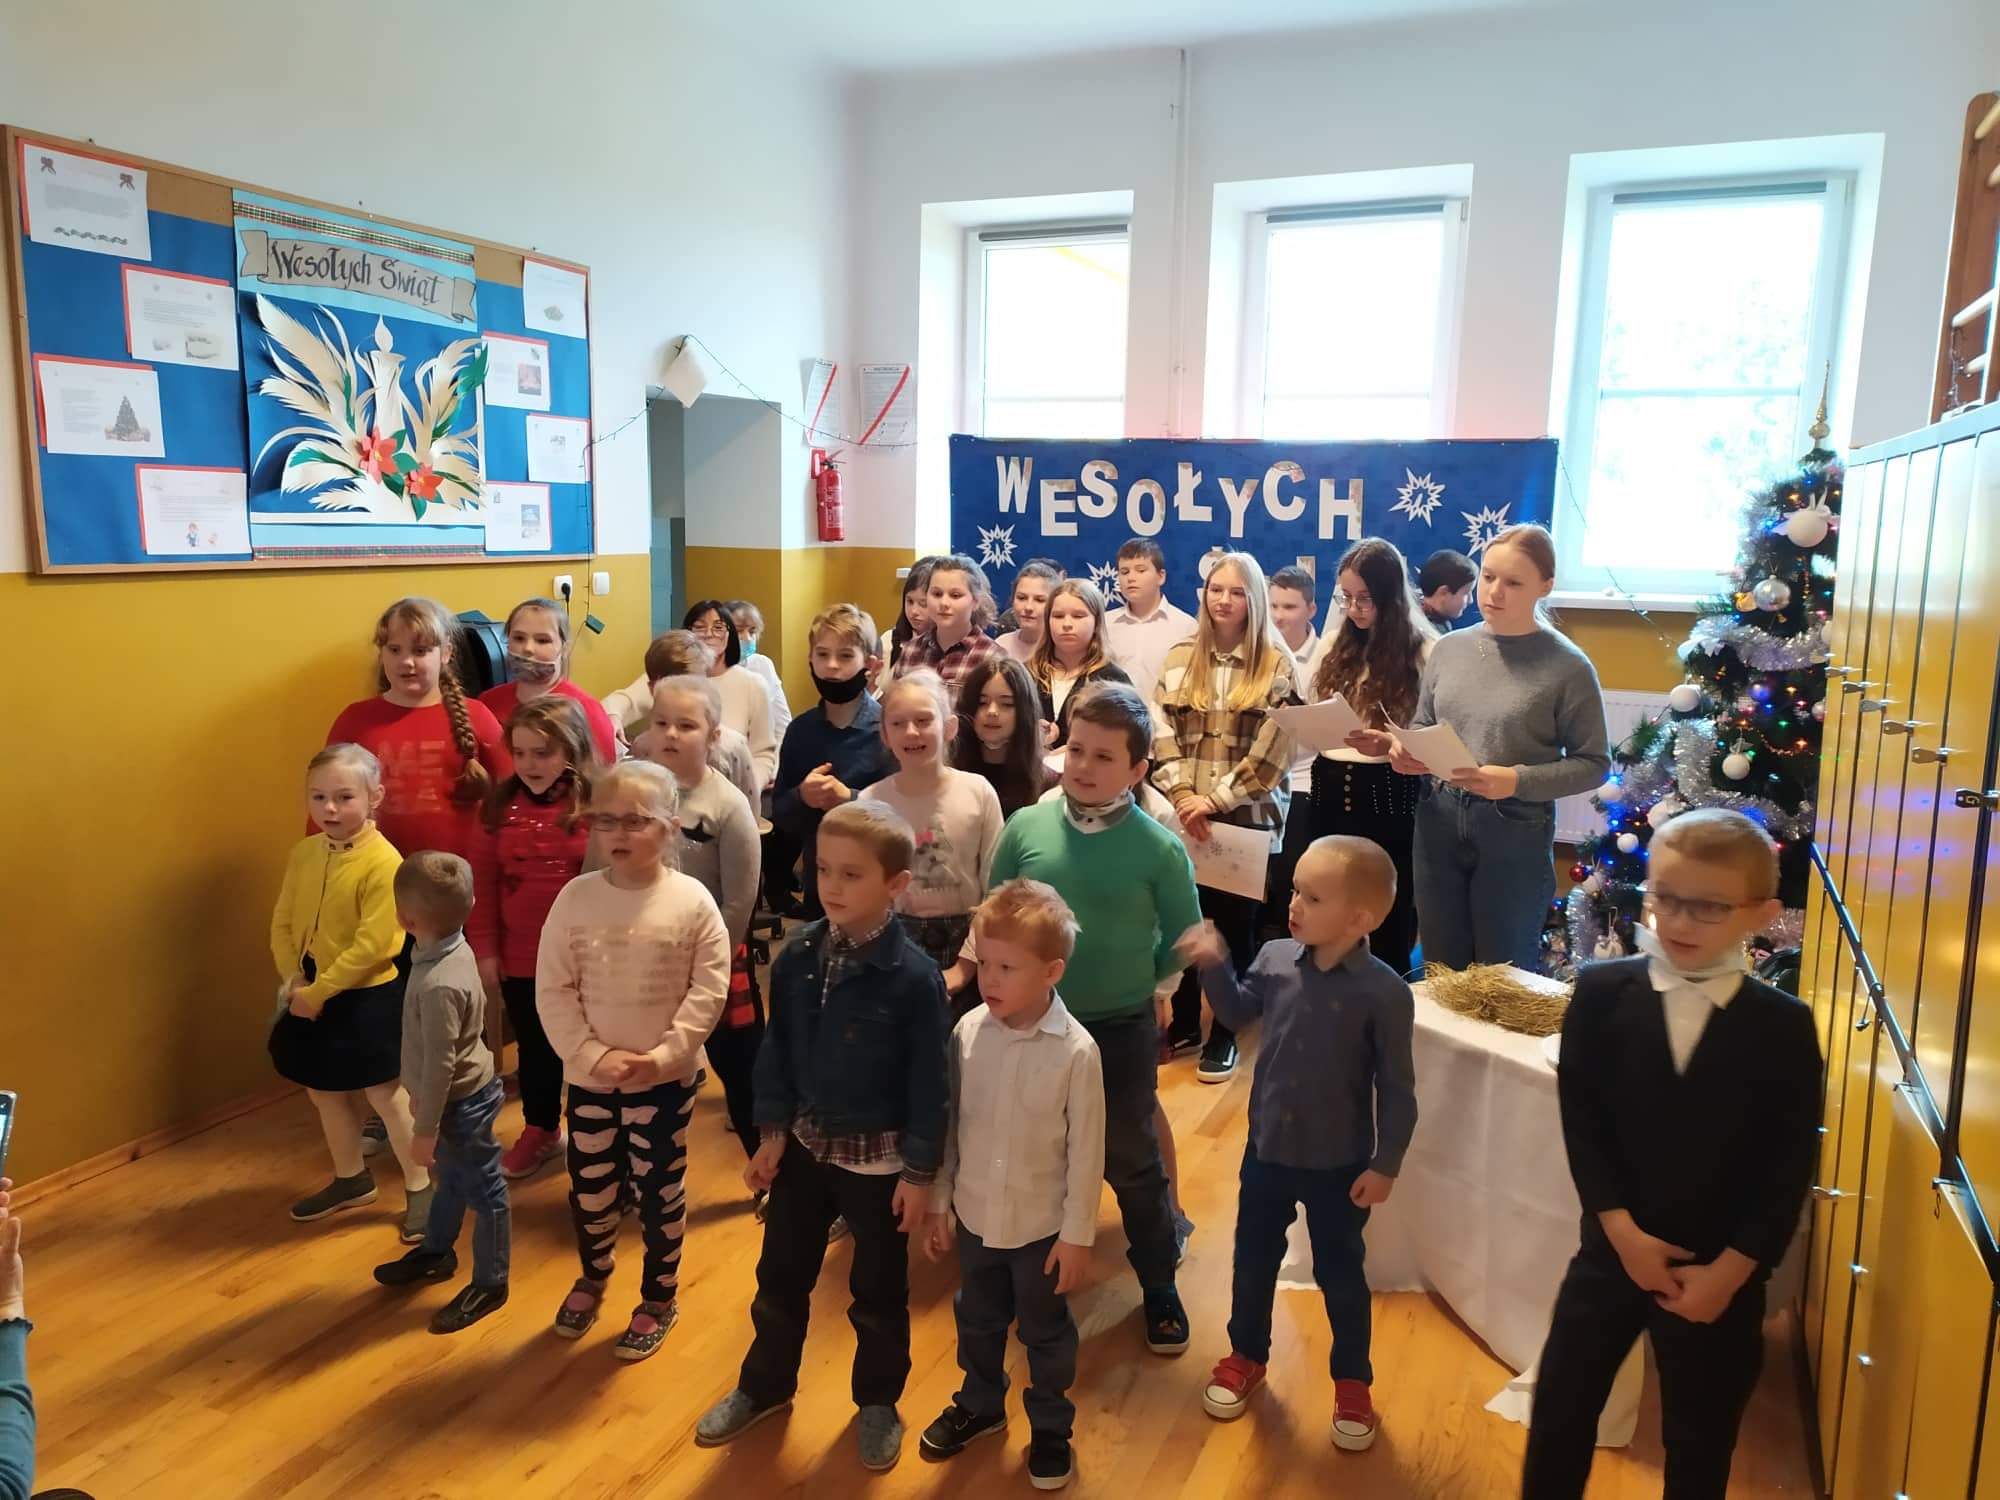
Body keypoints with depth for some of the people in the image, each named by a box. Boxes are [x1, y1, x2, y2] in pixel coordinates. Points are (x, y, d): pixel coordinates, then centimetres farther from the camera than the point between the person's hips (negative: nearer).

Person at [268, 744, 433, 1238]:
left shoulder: (382, 861, -21)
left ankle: (420, 1188, 20)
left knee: (386, 1094, 4)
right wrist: (293, 980, -8)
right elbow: (283, 922, 5)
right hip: (311, 998, 7)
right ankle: (350, 1179, 40)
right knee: (324, 1092, 20)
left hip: (367, 998, -7)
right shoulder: (304, 852, 1)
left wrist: (318, 990, -18)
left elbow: (373, 945, -23)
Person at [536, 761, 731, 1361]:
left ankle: (659, 1299, 33)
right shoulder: (576, 897, -7)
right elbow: (552, 990, -5)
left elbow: (708, 990, -11)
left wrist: (663, 1056, -18)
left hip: (666, 1080, -2)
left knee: (659, 1193, 11)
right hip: (588, 1077, 2)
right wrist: (594, 1055, -15)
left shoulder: (692, 900, -12)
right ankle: (593, 1278, 46)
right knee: (590, 1189, 18)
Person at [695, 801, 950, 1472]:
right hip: (805, 1144, 4)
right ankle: (764, 1386, 44)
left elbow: (928, 1082, -15)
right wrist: (773, 1132, 2)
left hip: (879, 1158, -4)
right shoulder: (798, 956, -8)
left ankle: (878, 1403, 39)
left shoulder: (914, 976, -22)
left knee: (877, 1292, 15)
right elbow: (777, 1049, 3)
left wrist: (919, 1172, -11)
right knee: (780, 1276, 20)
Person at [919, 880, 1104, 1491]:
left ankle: (1050, 1429, 41)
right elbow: (948, 1125, -2)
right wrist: (939, 1203, 4)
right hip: (976, 1216, 3)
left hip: (1042, 1224, -3)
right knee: (977, 1322, 25)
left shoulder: (1076, 1051, -22)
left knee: (1046, 1334, 18)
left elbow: (1086, 1151, -14)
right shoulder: (968, 1032, -13)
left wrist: (1077, 1236, -9)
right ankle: (979, 1405, 50)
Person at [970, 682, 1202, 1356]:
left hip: (1122, 1033, -2)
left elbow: (1184, 944, -1)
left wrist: (1138, 987, 0)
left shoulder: (1160, 849, -14)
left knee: (1132, 1165, 15)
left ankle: (1159, 1285, 38)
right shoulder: (1025, 827, -10)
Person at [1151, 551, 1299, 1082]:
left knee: (1235, 924, 7)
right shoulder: (1179, 657, 7)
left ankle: (1224, 1032, 21)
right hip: (1184, 816, 3)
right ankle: (1184, 1020, 28)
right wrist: (1183, 795, -12)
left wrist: (1218, 799, -14)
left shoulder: (1276, 664, -2)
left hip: (1247, 817, -2)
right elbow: (1160, 732, 1)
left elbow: (1273, 749, -9)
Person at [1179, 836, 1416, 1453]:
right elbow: (1239, 1011, 11)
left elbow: (1396, 1089, -14)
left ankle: (1352, 1384, 37)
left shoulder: (1384, 992, -22)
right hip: (1267, 1149, 4)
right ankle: (1245, 1357, 44)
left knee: (1339, 1274, 14)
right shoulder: (1274, 958, -10)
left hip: (1340, 1165, -4)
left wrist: (1385, 1165, -11)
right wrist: (1214, 965, -5)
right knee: (1254, 1259, 20)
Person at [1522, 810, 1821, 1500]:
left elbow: (1791, 1165, -7)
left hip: (1722, 1272, 0)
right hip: (1613, 1251, 1)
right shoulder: (1601, 992, -7)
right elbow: (1580, 1122, -6)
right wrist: (1623, 1231, -13)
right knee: (1559, 1409, 9)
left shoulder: (1785, 1025, -8)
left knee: (1700, 1441, 15)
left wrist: (1728, 1270, -10)